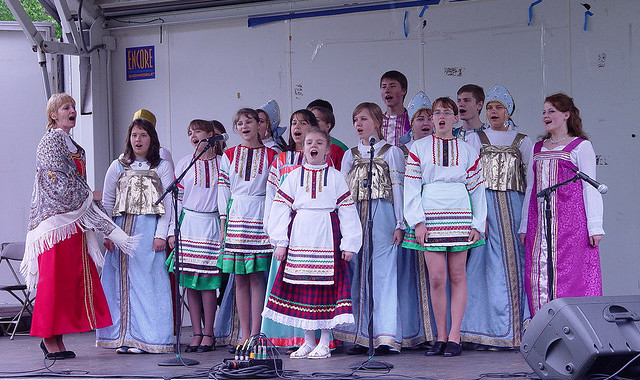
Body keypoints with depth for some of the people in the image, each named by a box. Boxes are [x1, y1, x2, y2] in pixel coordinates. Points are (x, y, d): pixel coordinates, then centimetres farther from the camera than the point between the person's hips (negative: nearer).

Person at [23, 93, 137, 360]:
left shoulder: (74, 147, 21)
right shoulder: (51, 142, -5)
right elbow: (58, 183, -13)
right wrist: (90, 195, -5)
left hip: (73, 222, 8)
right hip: (55, 219, -8)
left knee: (72, 281, 3)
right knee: (54, 280, -8)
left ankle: (56, 339, 6)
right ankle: (49, 338, -4)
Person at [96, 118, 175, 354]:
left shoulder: (162, 167, 8)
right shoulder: (118, 167, 14)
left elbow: (169, 203, 2)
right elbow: (107, 202, 12)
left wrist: (161, 235, -8)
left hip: (150, 229, -2)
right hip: (122, 230, 2)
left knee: (148, 281, -7)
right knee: (122, 282, -2)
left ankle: (146, 338, -4)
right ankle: (125, 338, 2)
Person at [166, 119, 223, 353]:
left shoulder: (222, 163, 4)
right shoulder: (185, 164, 8)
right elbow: (177, 199, 8)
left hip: (212, 226, -2)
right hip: (188, 224, 2)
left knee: (208, 281, -5)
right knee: (190, 281, 0)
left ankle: (208, 334, 0)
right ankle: (197, 333, 5)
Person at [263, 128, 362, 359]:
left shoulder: (335, 177, 6)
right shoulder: (294, 177, 10)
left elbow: (347, 210, 4)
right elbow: (281, 209, 8)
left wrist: (349, 243, -2)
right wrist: (280, 242, 1)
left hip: (327, 239, -2)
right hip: (299, 240, 2)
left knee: (327, 287, -3)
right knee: (301, 288, 3)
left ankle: (324, 343, 4)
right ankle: (308, 342, 13)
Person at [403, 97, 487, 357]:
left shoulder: (467, 150, 11)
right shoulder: (419, 148, 9)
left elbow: (477, 188, 11)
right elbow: (411, 186, 4)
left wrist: (477, 224, 2)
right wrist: (417, 222, -5)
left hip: (460, 215, 1)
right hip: (431, 215, -1)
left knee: (457, 276, -1)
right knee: (436, 278, -6)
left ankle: (454, 337, 0)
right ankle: (441, 337, 1)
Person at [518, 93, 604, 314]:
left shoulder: (580, 146, 3)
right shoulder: (538, 148, 19)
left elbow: (590, 187, -1)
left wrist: (594, 227, -8)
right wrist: (524, 226, 16)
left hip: (571, 220, -5)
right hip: (540, 220, 5)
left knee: (570, 272, -10)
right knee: (540, 273, -2)